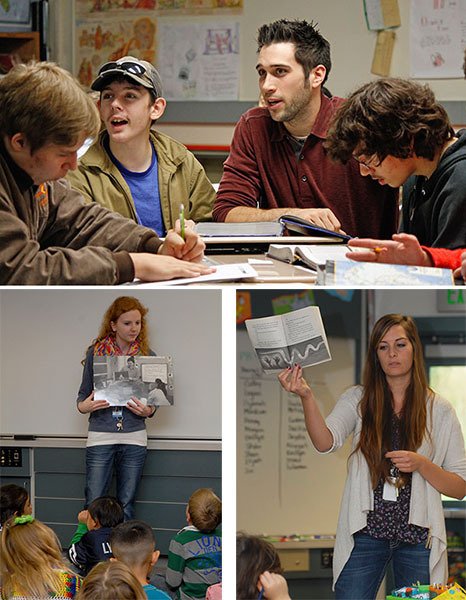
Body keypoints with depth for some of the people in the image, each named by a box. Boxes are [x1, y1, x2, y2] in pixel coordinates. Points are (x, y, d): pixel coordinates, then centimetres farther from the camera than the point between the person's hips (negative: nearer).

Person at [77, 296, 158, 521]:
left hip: (134, 438, 1)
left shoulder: (147, 356, 5)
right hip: (100, 437, -1)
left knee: (126, 506, 5)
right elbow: (83, 393, 8)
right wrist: (84, 406, -14)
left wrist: (147, 410, -11)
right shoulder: (95, 352, 3)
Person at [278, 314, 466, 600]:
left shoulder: (439, 410, 4)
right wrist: (306, 396, -32)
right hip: (366, 532, 0)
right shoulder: (358, 399, 4)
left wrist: (420, 464, -16)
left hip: (418, 537, 0)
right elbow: (326, 443, -16)